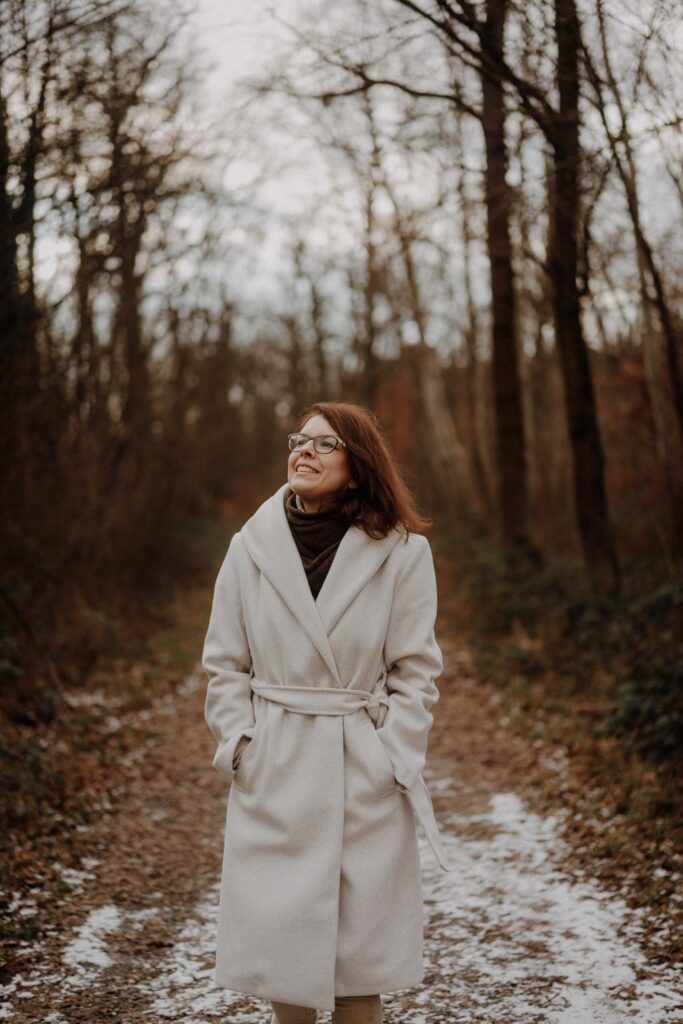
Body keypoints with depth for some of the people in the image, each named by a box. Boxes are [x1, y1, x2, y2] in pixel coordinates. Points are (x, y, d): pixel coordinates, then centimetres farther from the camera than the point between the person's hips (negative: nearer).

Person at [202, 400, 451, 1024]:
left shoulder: (403, 551, -4)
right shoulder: (251, 548, 1)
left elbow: (416, 670, -1)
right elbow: (225, 664, 7)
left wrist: (393, 760, -7)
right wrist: (240, 747, -2)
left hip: (366, 778, -1)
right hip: (274, 774, 1)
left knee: (361, 963, 8)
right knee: (278, 947, 7)